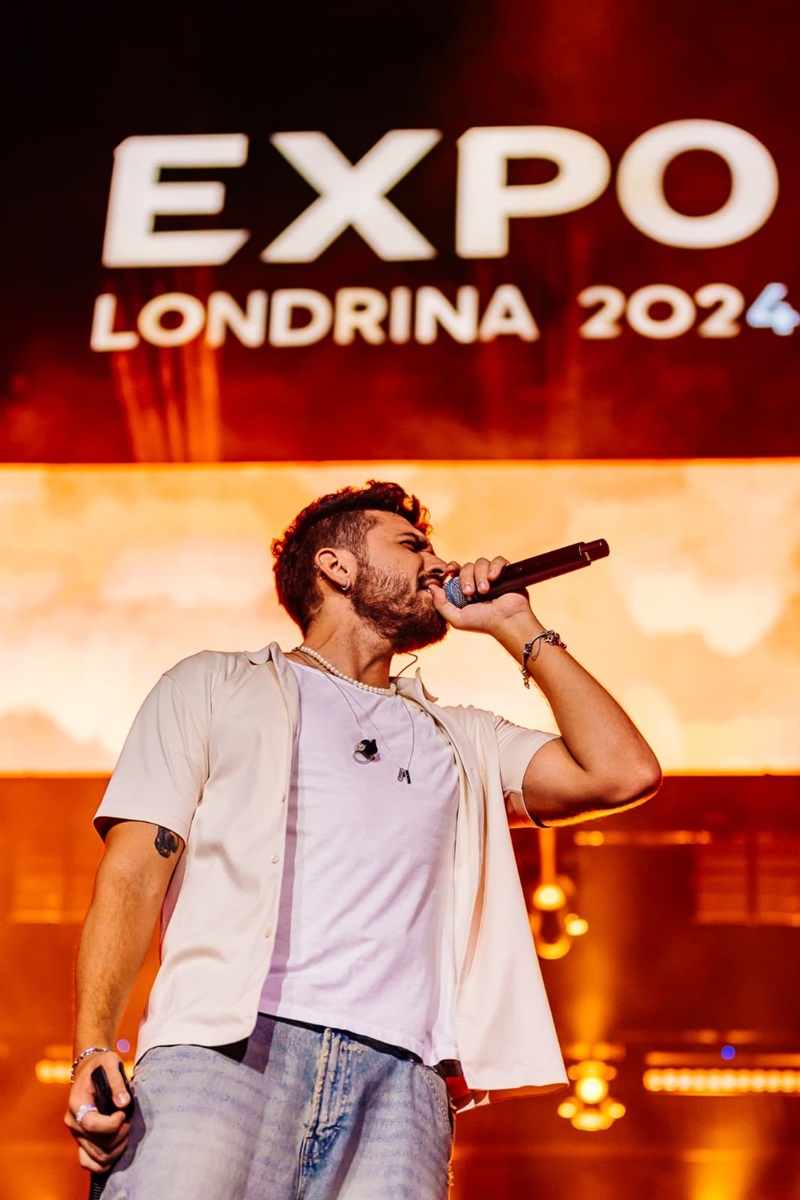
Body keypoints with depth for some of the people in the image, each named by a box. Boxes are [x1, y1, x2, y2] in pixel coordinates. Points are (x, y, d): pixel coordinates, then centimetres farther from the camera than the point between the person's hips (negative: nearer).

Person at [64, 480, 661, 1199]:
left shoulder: (461, 742, 29)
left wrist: (517, 629, 22)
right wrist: (94, 1049, -6)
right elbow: (133, 875, 10)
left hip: (401, 1082, 3)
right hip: (224, 1053, -2)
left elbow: (623, 772, 15)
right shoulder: (214, 687, 21)